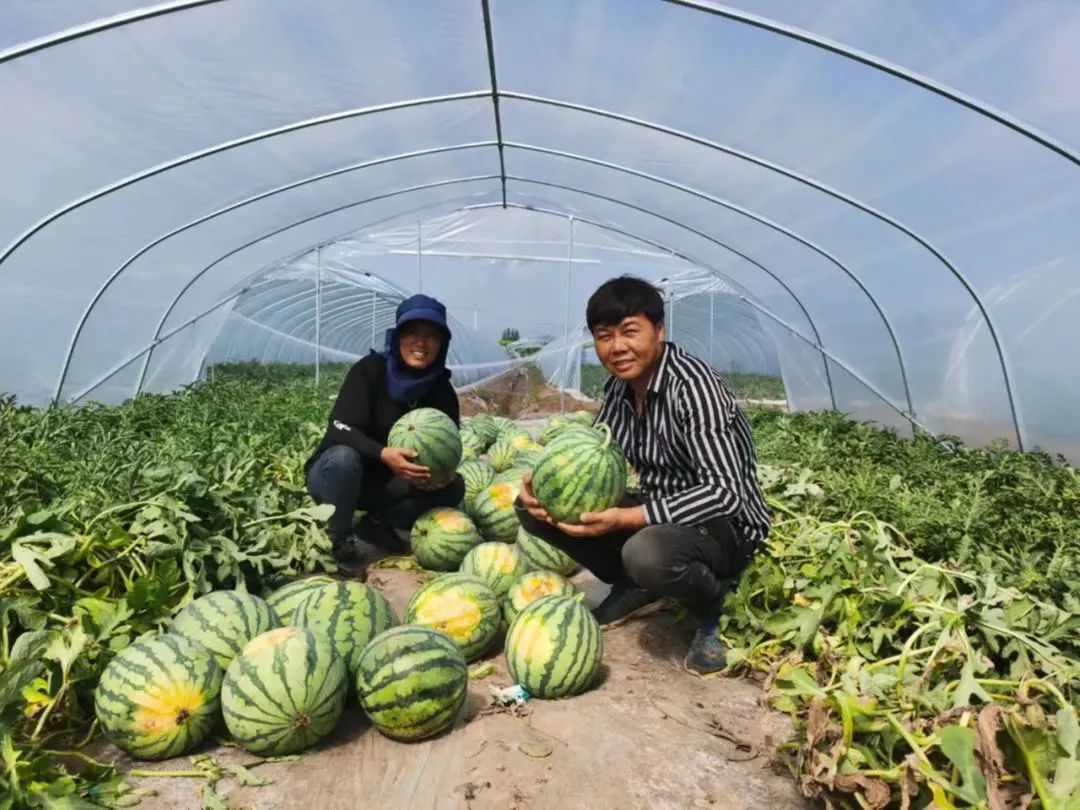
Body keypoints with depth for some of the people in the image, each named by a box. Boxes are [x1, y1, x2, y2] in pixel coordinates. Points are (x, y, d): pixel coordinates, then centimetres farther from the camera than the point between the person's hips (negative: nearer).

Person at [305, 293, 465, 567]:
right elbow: (340, 430, -28)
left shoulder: (442, 390, -7)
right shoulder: (370, 370, -18)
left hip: (386, 485, 4)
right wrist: (383, 454, -46)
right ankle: (335, 541, -16)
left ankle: (376, 525, -7)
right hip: (334, 474, -3)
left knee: (453, 487, -16)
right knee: (344, 457, -37)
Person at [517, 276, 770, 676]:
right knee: (532, 507, -5)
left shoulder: (692, 385, -25)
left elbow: (726, 492, -32)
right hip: (657, 511, 7)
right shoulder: (618, 386, -2)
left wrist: (625, 518, -37)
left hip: (724, 525, -6)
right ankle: (634, 589, 8)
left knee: (648, 552, -41)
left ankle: (710, 605, -4)